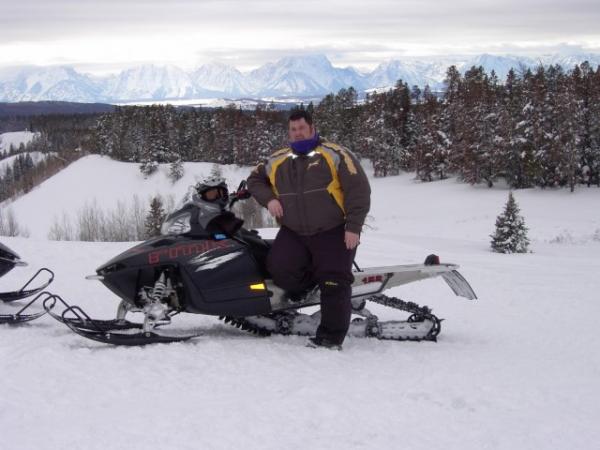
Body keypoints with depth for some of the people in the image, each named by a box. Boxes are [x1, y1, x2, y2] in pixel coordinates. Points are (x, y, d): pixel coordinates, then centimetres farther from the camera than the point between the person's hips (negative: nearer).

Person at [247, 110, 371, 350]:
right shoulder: (277, 161, 10)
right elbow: (255, 179, 25)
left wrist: (353, 227, -14)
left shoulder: (335, 155, -4)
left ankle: (331, 337, -3)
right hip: (294, 233, 4)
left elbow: (358, 189, -8)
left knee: (334, 283, -12)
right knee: (279, 269, -20)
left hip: (333, 233, -4)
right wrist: (268, 199, 4)